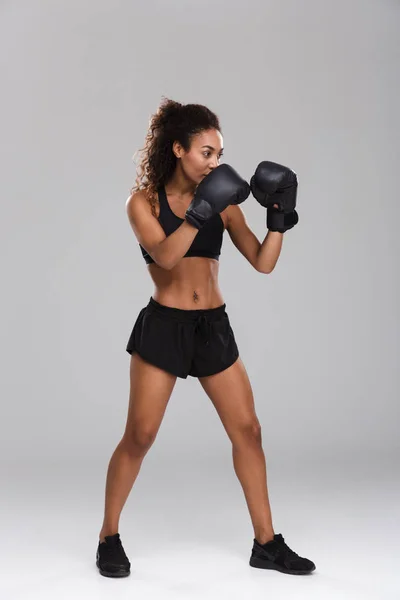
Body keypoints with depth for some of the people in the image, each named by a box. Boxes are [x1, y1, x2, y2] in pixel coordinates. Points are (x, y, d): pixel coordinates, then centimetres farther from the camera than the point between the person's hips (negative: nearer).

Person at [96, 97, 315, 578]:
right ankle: (109, 537, 19)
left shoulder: (223, 202, 6)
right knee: (139, 435, -2)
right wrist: (199, 213, -32)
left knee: (247, 430, 3)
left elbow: (263, 263, 2)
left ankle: (266, 543, 16)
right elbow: (163, 254, -21)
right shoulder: (144, 200, -3)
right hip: (163, 326, -4)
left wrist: (279, 217, -11)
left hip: (214, 327, 4)